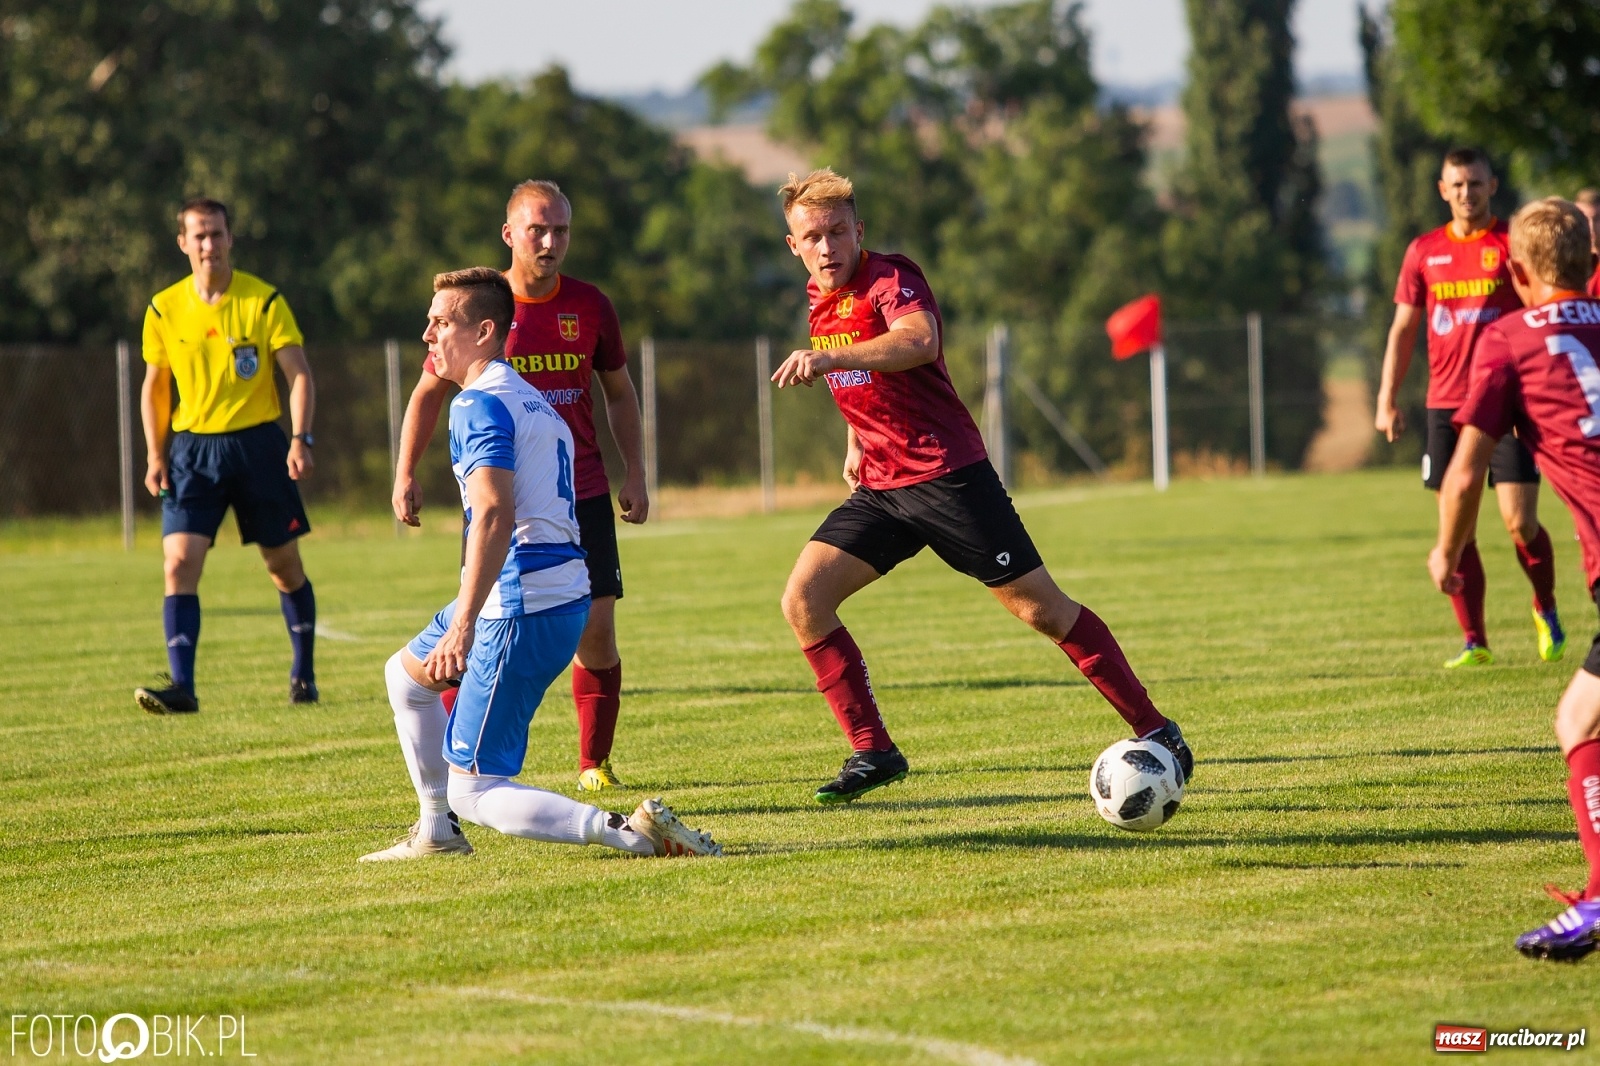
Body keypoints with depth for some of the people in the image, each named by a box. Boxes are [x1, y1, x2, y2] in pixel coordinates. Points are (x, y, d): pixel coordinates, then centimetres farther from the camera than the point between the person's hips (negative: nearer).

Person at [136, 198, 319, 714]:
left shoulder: (264, 301, -4)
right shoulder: (164, 309, 4)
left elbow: (299, 374, -5)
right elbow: (154, 386, 13)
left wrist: (300, 439, -18)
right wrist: (155, 455, 4)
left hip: (258, 443, -1)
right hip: (191, 446, 1)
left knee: (284, 565, 7)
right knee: (179, 563, -13)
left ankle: (304, 673, 25)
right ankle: (181, 686, -16)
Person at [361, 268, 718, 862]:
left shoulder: (479, 405, -13)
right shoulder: (531, 400, 19)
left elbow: (495, 514, -27)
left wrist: (462, 624, -31)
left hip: (524, 610, -10)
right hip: (564, 593, 10)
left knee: (472, 788, -9)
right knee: (406, 672, 30)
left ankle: (629, 833, -23)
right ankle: (438, 833, 34)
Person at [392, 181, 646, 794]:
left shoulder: (590, 306, 2)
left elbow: (620, 393, 16)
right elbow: (430, 390, 6)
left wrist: (635, 475, 7)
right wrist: (406, 475, -3)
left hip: (581, 494, 2)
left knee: (597, 628, -3)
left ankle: (594, 763, 12)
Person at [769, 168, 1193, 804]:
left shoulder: (891, 278, -14)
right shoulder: (820, 298, 11)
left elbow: (920, 342, -38)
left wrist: (829, 357, -48)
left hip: (948, 476, -7)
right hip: (879, 487, 7)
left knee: (1041, 608, -5)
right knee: (803, 602, -8)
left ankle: (1155, 732, 5)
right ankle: (872, 753, -2)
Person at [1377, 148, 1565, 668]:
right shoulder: (1424, 251, 10)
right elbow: (1403, 328, 15)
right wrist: (1387, 398, 7)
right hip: (1446, 405, 3)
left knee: (1519, 522, -9)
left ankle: (1546, 611, 17)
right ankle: (1474, 641, 6)